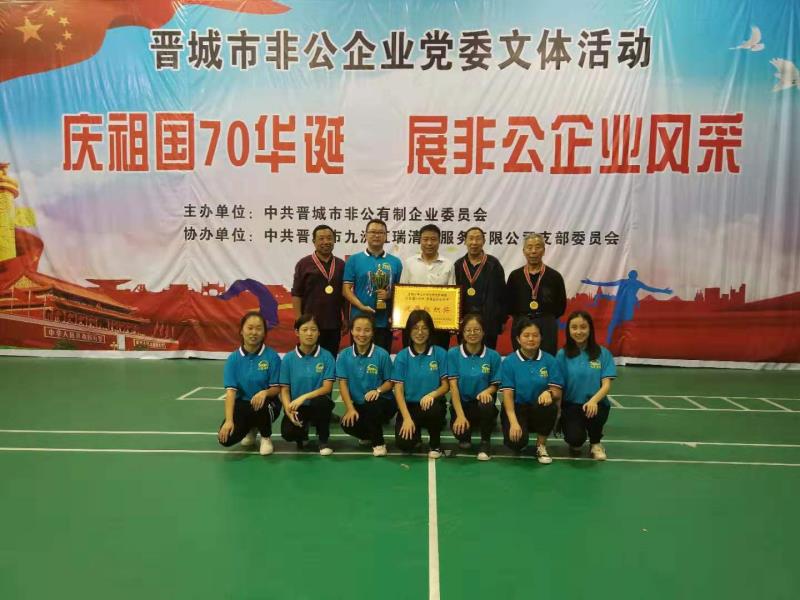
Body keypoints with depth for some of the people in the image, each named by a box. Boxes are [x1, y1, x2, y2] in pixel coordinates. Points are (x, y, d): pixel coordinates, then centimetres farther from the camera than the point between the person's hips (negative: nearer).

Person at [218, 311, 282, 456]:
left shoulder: (272, 356, -10)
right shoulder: (233, 358, -5)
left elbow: (276, 388, -8)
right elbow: (230, 390, -12)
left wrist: (264, 392, -33)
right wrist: (229, 420, -24)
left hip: (267, 403, -2)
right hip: (242, 404, 2)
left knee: (262, 406, -39)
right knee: (226, 438, -22)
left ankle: (266, 437, -2)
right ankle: (251, 429, 17)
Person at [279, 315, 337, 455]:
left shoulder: (326, 356, -7)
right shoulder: (288, 358, -2)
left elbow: (327, 387, -13)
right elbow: (284, 389, -2)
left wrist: (303, 397, -27)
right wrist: (289, 410, -21)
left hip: (318, 405, -1)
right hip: (296, 407, 1)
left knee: (322, 401, -36)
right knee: (288, 433, -27)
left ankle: (323, 440, -7)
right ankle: (303, 429, 14)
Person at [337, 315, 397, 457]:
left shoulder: (382, 354, -9)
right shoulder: (344, 355, -2)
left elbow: (390, 382, -2)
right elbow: (343, 383, -3)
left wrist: (378, 390, -24)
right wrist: (350, 408, -15)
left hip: (381, 403, -2)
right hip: (357, 404, 2)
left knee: (372, 405, -37)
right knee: (348, 424, -27)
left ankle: (378, 442, -8)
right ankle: (368, 435, 12)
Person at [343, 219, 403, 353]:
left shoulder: (395, 262, 9)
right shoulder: (354, 260, 3)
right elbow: (346, 289, -2)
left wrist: (390, 294, -10)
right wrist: (361, 306, -17)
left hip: (385, 321, 2)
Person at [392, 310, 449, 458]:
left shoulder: (440, 353, -3)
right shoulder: (402, 356, -3)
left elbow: (445, 385, -1)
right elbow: (398, 390, -6)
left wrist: (432, 394, -24)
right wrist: (407, 418, -18)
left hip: (431, 403, 0)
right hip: (409, 405, 0)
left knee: (433, 410, -37)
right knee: (404, 443, -23)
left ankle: (435, 444, -3)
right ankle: (416, 433, 18)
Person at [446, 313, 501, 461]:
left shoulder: (493, 356, -3)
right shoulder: (453, 354, -6)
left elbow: (495, 385, 2)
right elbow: (453, 385, -10)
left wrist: (487, 391, -24)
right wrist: (460, 415, -20)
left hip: (481, 404, 0)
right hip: (462, 404, 0)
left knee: (487, 404, -34)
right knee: (460, 430, -28)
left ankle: (485, 442, -4)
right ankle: (465, 436, 14)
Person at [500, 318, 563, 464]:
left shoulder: (550, 360, 0)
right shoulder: (509, 362, -4)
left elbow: (557, 392, -3)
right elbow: (507, 395, -10)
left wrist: (549, 393, -29)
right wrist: (514, 422, -24)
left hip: (540, 409, 2)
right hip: (516, 409, -1)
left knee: (549, 406, -33)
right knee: (517, 441, -29)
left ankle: (541, 445, -6)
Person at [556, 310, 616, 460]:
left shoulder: (603, 353, -1)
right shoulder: (562, 354, -1)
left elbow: (606, 385, -7)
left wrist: (593, 400, -28)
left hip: (596, 403, 1)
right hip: (570, 405, -1)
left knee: (593, 413, -35)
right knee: (575, 438, -28)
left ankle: (595, 444, 1)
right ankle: (575, 442, 14)